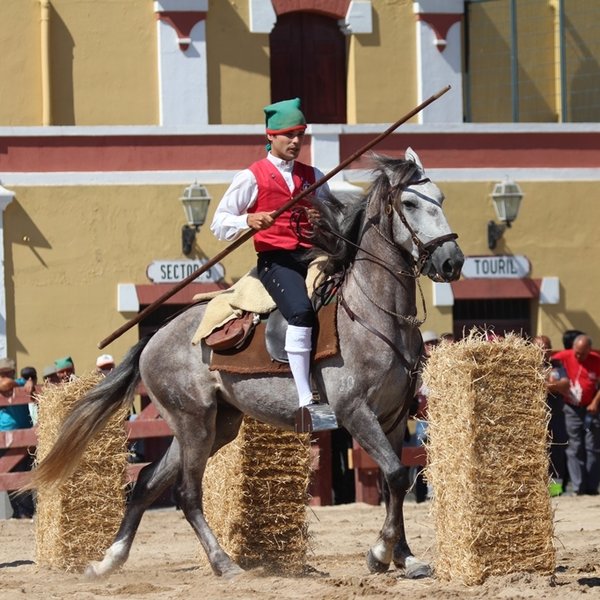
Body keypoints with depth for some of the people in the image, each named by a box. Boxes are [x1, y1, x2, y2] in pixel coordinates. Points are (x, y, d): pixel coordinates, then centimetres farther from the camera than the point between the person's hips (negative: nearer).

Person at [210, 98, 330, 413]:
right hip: (275, 259, -5)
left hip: (313, 256, 5)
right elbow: (219, 224, 4)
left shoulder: (313, 176, 19)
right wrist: (249, 221, -16)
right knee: (301, 311, -34)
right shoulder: (251, 178, 6)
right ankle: (305, 401, -36)